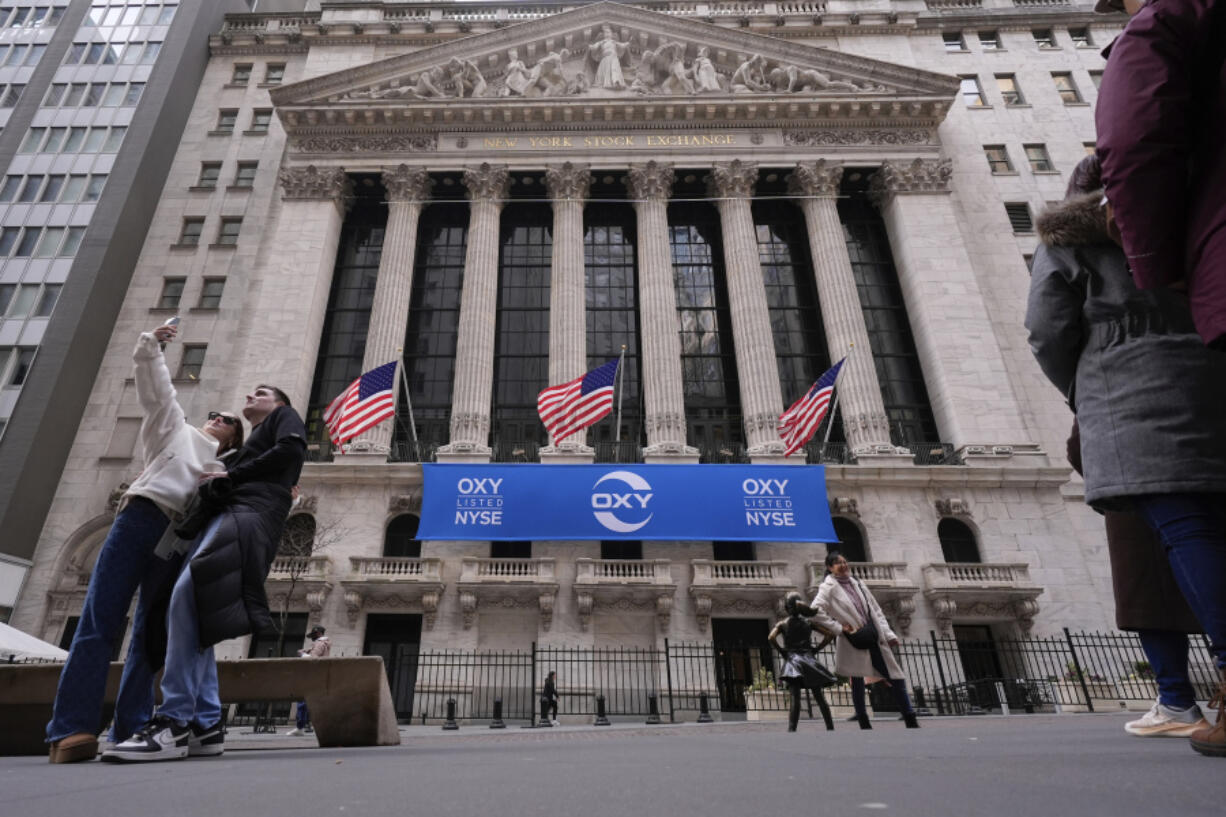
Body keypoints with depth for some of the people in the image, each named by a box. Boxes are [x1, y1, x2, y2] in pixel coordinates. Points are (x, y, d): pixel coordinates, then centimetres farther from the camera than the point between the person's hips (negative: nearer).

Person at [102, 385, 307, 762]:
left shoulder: (284, 416, 16)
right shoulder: (252, 441, 39)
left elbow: (291, 450, -6)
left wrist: (231, 475, -3)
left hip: (251, 511, -9)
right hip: (231, 512, 9)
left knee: (187, 597, -24)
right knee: (193, 612, -2)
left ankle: (174, 724, -27)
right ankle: (206, 724, -4)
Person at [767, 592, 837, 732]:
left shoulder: (782, 624, 2)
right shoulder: (809, 622, 7)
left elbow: (771, 638, -14)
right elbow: (830, 635, 3)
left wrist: (781, 651, -1)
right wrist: (817, 649, 8)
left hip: (793, 661, -2)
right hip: (809, 660, 2)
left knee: (795, 698, -10)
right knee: (820, 697, 10)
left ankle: (791, 729, -20)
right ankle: (830, 727, 11)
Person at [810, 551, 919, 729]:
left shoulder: (855, 582, 12)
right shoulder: (829, 587, -8)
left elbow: (875, 609, 14)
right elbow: (815, 610, -21)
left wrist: (889, 633, 7)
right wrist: (838, 628, -18)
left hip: (874, 636, 6)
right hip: (854, 642, -6)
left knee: (896, 676, 6)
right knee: (857, 681, 4)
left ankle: (911, 721, 16)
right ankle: (864, 723, 15)